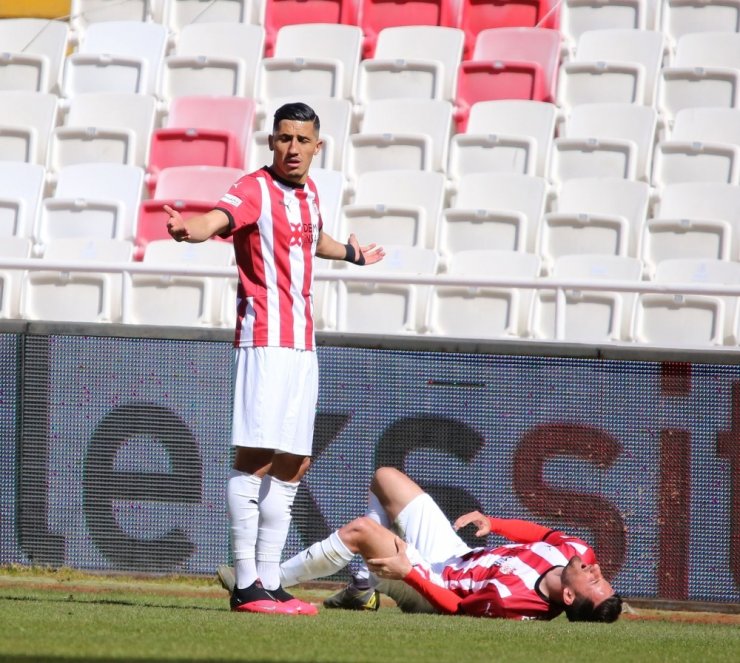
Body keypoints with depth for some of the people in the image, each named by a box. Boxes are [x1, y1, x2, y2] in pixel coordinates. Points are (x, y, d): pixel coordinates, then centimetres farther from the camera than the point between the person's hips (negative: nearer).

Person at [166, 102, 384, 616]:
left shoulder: (308, 192, 16)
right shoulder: (257, 190, -8)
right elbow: (219, 218, -30)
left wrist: (351, 254, 55)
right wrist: (190, 229, -52)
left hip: (302, 345, 9)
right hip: (266, 340, -9)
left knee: (291, 466, 10)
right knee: (256, 457, -15)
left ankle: (269, 583, 15)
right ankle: (246, 585, -18)